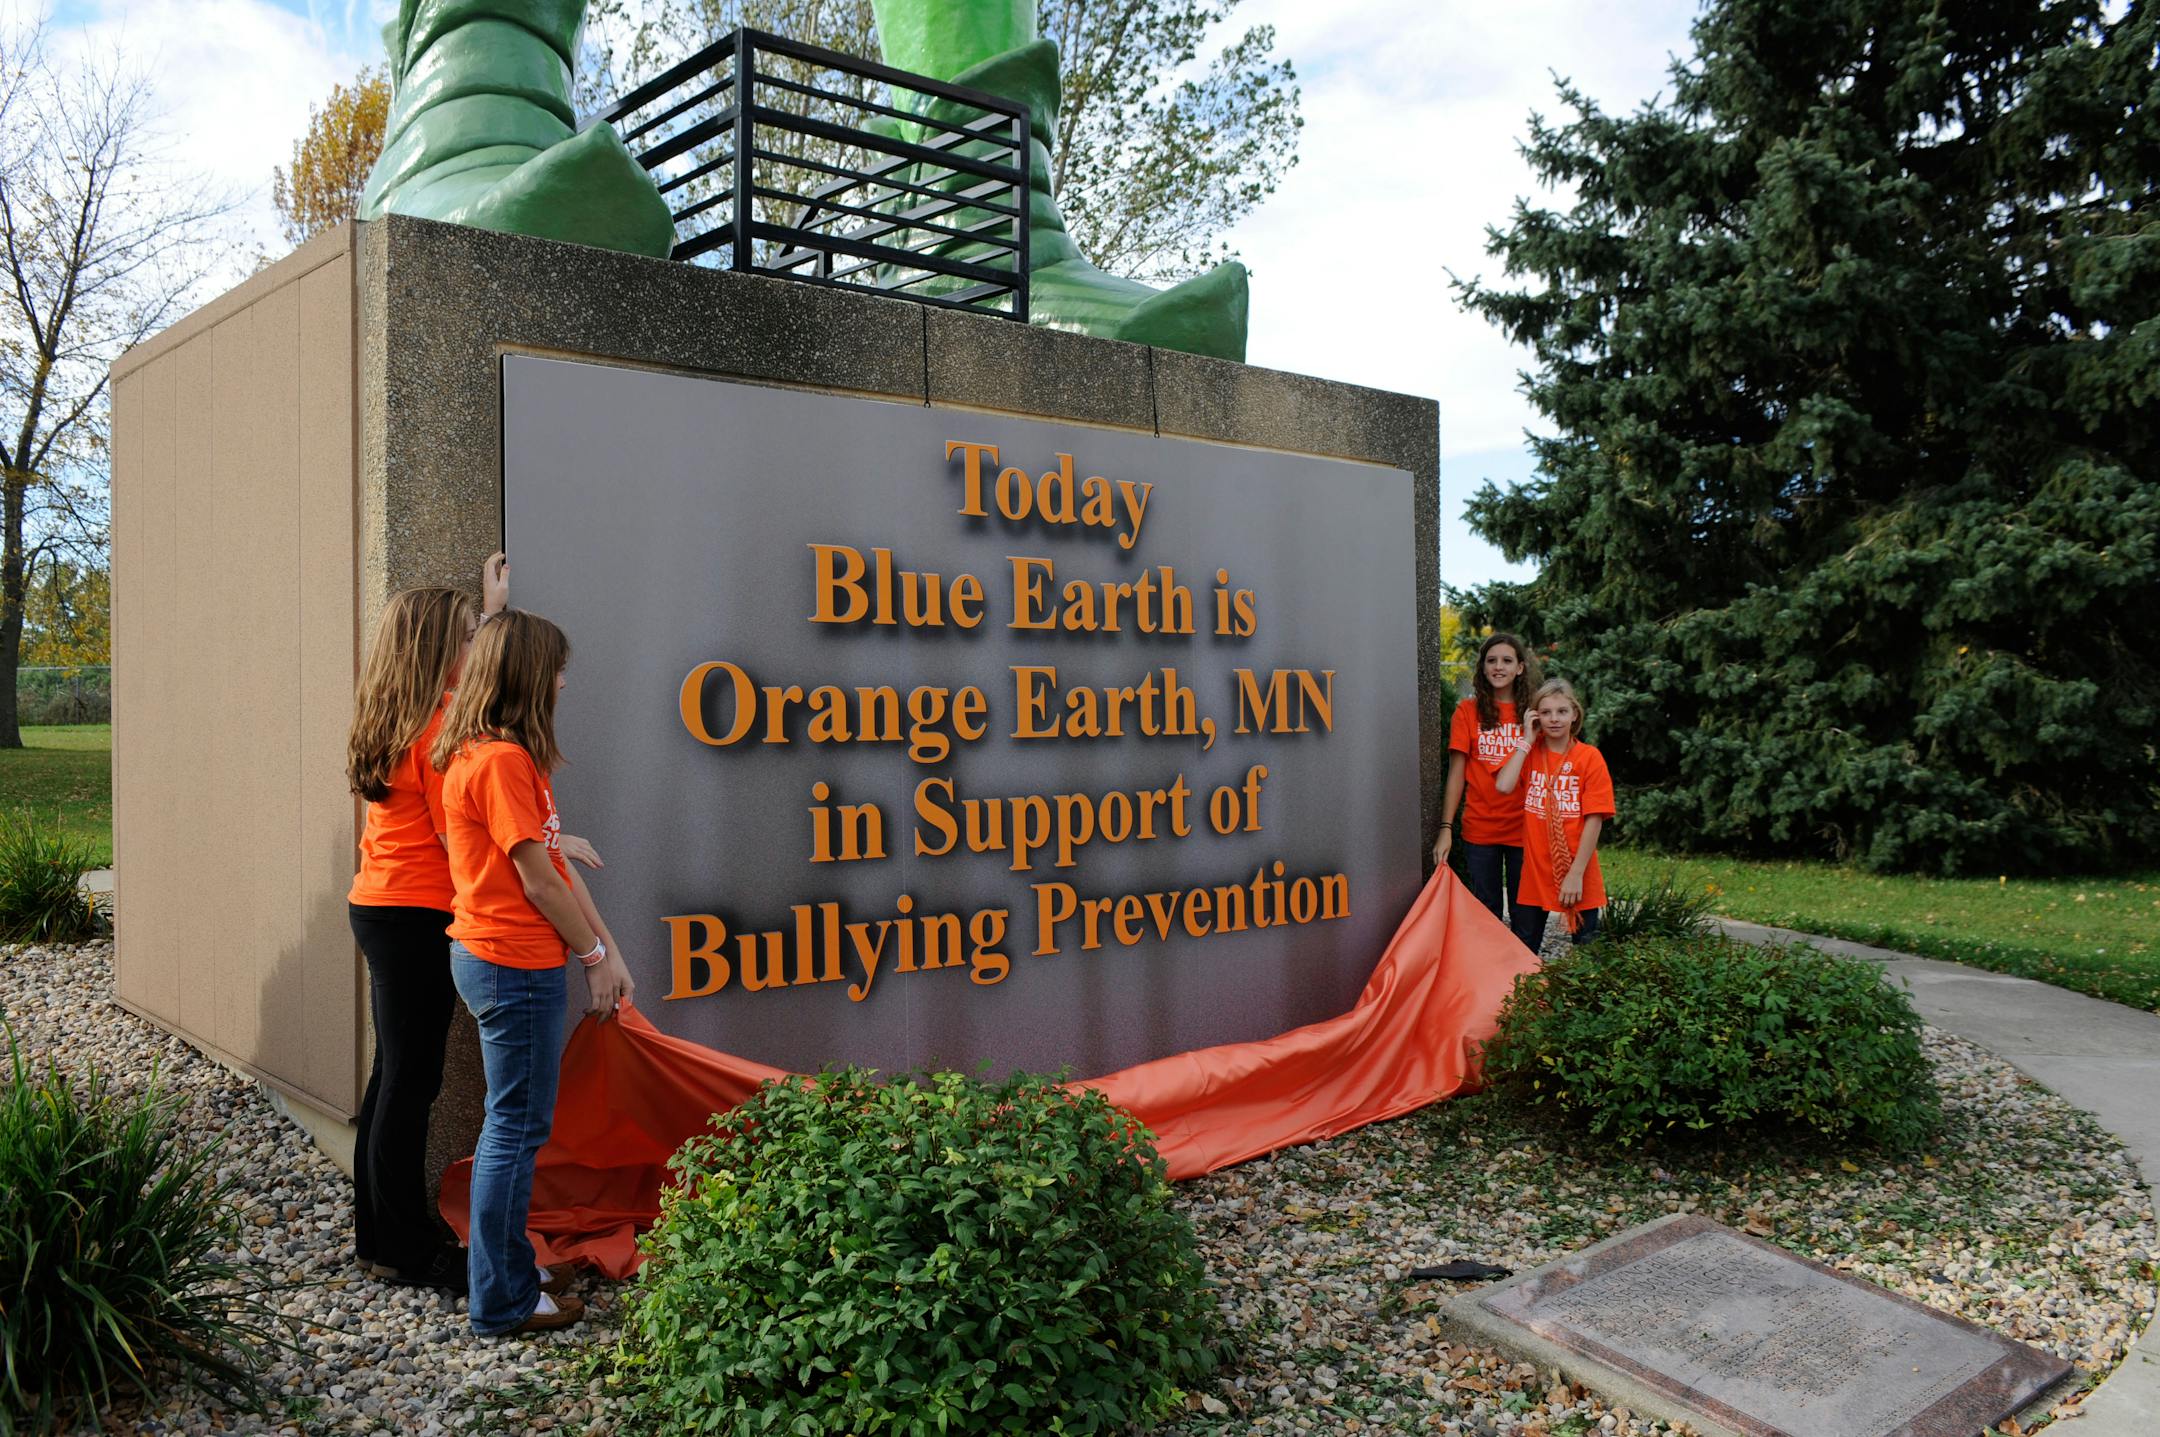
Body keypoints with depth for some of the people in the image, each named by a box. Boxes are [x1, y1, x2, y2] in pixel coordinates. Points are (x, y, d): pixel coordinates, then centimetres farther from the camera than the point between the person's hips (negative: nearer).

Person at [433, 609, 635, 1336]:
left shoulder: (491, 756, 12)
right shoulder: (502, 760, -19)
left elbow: (555, 864, 11)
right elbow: (537, 877, -17)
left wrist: (605, 948, 9)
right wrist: (594, 955, -6)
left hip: (496, 959, 10)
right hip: (516, 965, -10)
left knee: (512, 1125, 19)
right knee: (518, 1129, -1)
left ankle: (507, 1268, 33)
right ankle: (503, 1302, 10)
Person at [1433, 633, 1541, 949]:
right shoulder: (1468, 711, 1)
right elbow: (1456, 774, 0)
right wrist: (1446, 829, -5)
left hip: (1524, 828, 0)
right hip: (1479, 829, 0)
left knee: (1527, 917, 5)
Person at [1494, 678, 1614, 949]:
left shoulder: (1589, 757, -5)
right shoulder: (1530, 752, 5)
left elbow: (1594, 820, -9)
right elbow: (1503, 785, -15)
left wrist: (1576, 874, -14)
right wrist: (1527, 741, -9)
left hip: (1577, 877, -3)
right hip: (1535, 872, 3)